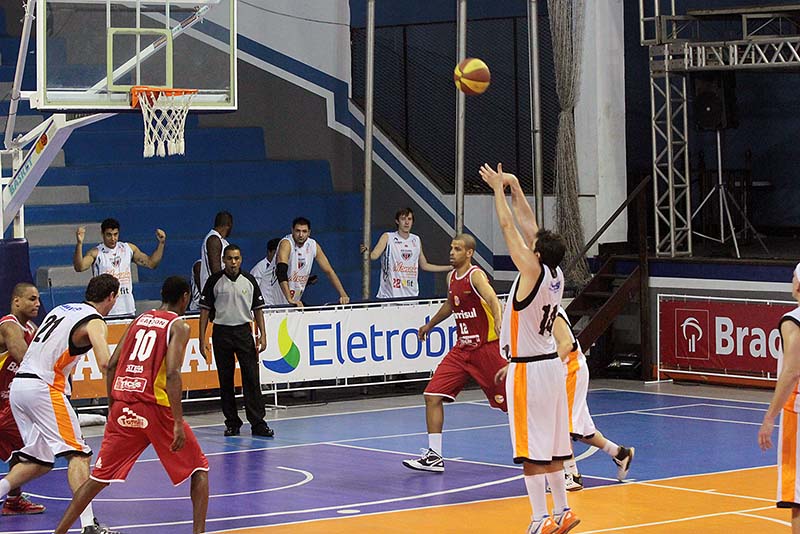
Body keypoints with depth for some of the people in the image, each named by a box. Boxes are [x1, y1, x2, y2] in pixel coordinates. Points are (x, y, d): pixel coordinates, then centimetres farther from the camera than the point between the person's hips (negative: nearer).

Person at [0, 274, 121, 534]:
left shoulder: (61, 309, 20)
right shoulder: (95, 322, -5)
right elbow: (105, 363, -22)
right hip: (43, 388, -8)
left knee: (39, 460, 17)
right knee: (78, 454, -8)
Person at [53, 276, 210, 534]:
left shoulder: (139, 320, 17)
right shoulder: (178, 326, 0)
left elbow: (111, 366, 13)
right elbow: (172, 373, -14)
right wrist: (178, 423, -17)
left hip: (123, 408, 5)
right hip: (155, 407, -5)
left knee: (99, 477, 15)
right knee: (199, 469, 11)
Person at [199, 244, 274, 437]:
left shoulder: (249, 280, 5)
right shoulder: (215, 281, -1)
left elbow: (258, 309, 10)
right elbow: (205, 310, 1)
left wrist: (262, 335, 0)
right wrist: (202, 339, -4)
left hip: (244, 331, 1)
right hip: (221, 332, -1)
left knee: (252, 378, -5)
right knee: (225, 381, 4)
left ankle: (258, 423, -4)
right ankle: (232, 423, 13)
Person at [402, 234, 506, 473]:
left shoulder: (476, 275, -14)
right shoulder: (452, 277, 9)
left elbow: (492, 300, -32)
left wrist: (499, 324, -50)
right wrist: (430, 324, 41)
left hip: (486, 347, -7)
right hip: (462, 349, 7)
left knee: (510, 401, -1)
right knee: (433, 396, -4)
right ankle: (434, 456, -1)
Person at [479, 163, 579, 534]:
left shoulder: (533, 272, -18)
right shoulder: (555, 276, 2)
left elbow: (509, 227, -13)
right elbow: (528, 224, 10)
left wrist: (498, 189, -3)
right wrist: (513, 186, 13)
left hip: (528, 370, -9)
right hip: (550, 363, 9)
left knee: (531, 450, -5)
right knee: (550, 447, 15)